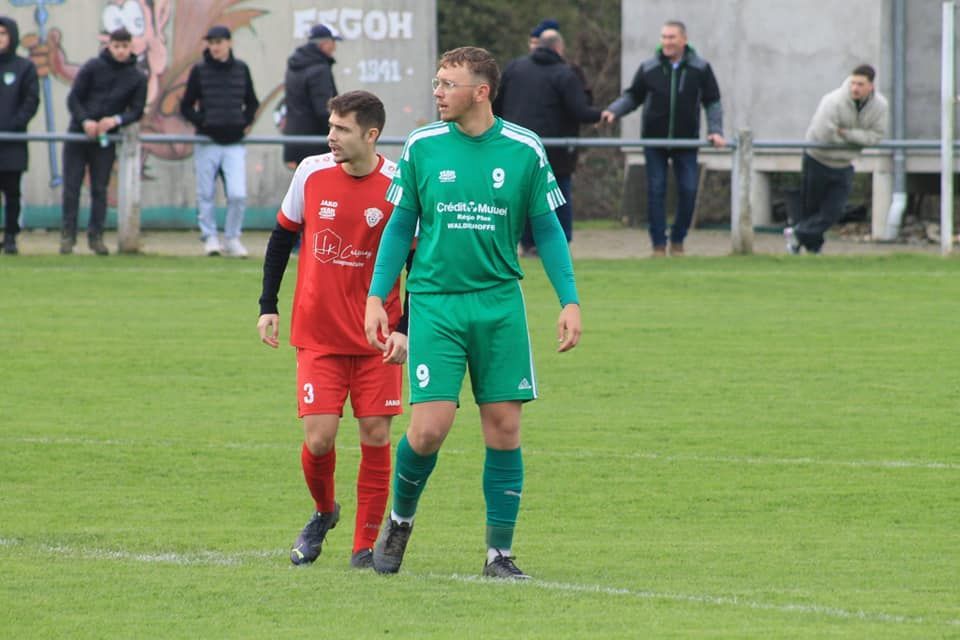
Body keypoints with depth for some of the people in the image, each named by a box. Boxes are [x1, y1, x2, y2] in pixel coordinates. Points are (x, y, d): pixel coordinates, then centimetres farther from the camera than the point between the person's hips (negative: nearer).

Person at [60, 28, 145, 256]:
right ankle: (68, 234, 4)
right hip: (78, 134, -1)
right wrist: (85, 121, -18)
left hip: (106, 141, 1)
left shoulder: (137, 79, 2)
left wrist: (117, 120, -17)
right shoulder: (93, 67, -3)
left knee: (100, 189, 2)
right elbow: (73, 98, -3)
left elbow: (136, 111, 2)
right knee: (71, 186, -2)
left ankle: (96, 235, 8)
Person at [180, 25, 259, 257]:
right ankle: (209, 237, 17)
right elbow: (186, 107, 5)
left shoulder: (241, 69, 7)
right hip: (207, 143, -1)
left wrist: (246, 123, 4)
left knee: (238, 194, -9)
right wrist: (201, 123, -10)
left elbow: (252, 102, 20)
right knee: (206, 195, 4)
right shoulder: (199, 71, 1)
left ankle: (232, 238, 6)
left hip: (235, 144, 1)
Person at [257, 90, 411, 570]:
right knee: (318, 439, -6)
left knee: (375, 435, -2)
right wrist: (267, 306, 7)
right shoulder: (312, 173, -3)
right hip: (318, 336, 1)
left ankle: (366, 545, 9)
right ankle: (323, 513, 24)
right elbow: (282, 237, 11)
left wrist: (404, 329, -8)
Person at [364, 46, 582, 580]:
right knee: (429, 428, -10)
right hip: (434, 301, -1)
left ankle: (500, 552, 8)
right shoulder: (421, 147, 1)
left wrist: (570, 301, 0)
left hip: (500, 303, 1)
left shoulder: (524, 150, 0)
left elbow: (547, 229, 7)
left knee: (504, 428, -1)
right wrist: (377, 298, 3)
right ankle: (400, 520, 18)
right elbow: (400, 227, 9)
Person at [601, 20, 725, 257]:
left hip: (686, 141, 0)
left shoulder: (700, 68, -1)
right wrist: (613, 111, -10)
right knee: (656, 191, -2)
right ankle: (659, 244, 5)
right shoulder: (649, 68, -2)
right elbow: (632, 97, 6)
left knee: (688, 191, -1)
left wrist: (715, 130, -8)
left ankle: (678, 241, 14)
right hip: (654, 141, 0)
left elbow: (712, 102, 4)